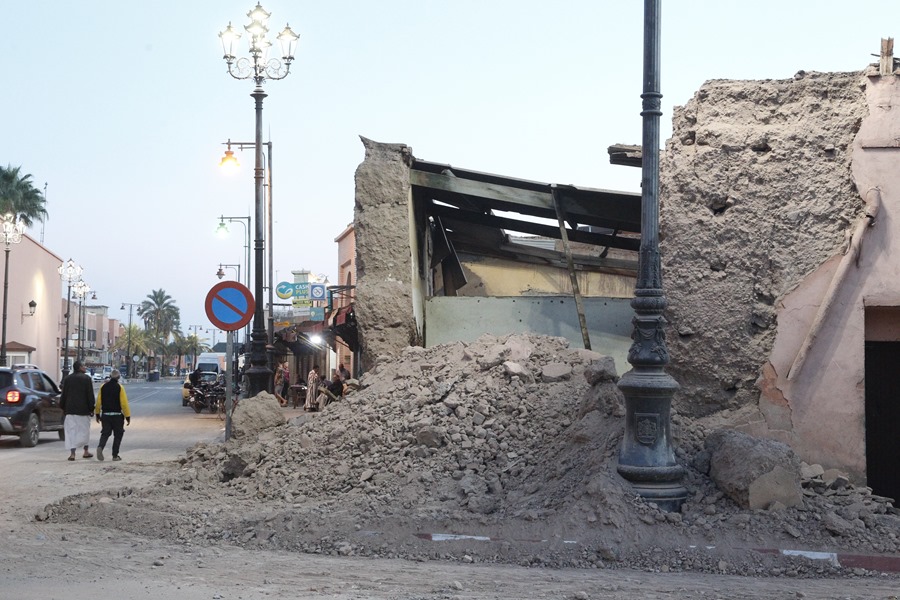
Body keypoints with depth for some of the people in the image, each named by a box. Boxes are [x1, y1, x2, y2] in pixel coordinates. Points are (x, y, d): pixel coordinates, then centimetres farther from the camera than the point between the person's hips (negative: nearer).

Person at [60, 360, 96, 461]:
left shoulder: (67, 379, 5)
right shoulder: (86, 379, -5)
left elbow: (63, 395, 7)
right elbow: (90, 395, -7)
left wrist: (63, 408, 15)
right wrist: (92, 408, -1)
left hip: (70, 410, 2)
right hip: (83, 410, -2)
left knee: (71, 431, 1)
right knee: (85, 430, 13)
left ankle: (72, 453, -9)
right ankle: (86, 452, 21)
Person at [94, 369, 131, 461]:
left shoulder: (103, 387, 2)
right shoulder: (120, 387, -9)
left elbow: (98, 402, 5)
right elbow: (124, 403, -12)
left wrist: (97, 414, 16)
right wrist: (127, 416, -7)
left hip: (105, 415, 3)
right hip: (117, 415, -3)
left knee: (105, 433, 8)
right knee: (118, 435, 9)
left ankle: (100, 447, -20)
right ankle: (115, 455, 9)